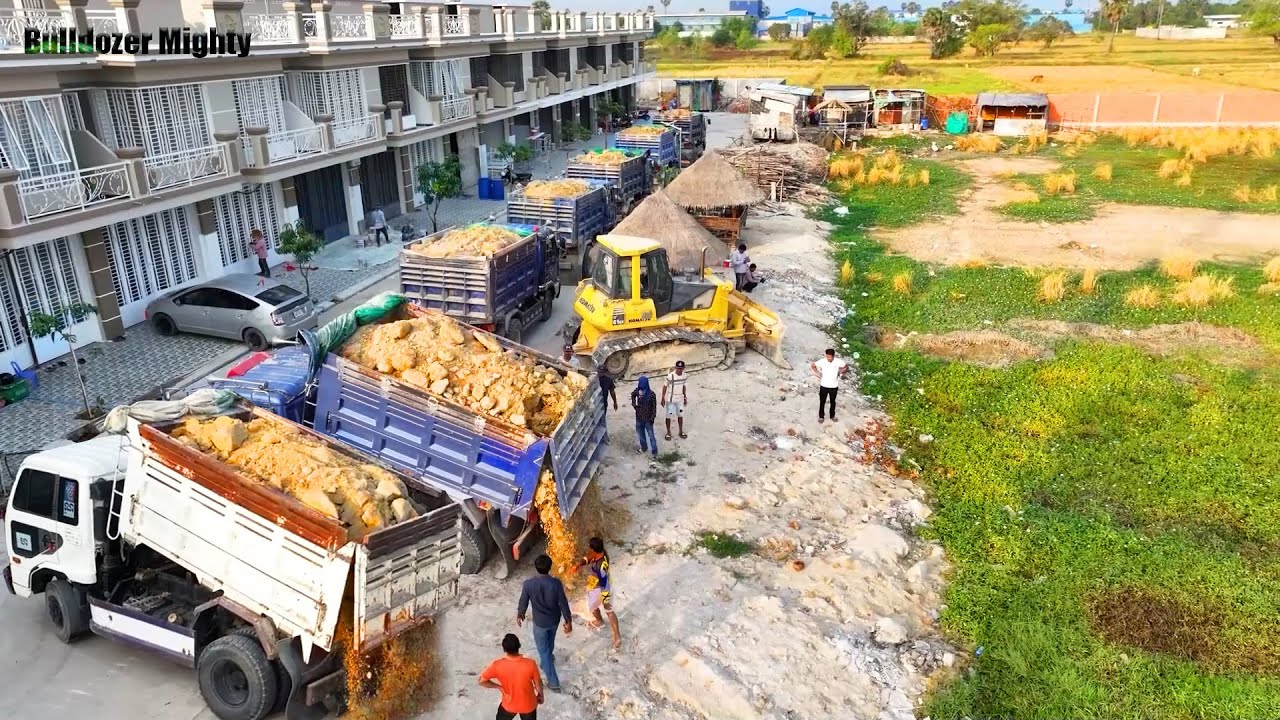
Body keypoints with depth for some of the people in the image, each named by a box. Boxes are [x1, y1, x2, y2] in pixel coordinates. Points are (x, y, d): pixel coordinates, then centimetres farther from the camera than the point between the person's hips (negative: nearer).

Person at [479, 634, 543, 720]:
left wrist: (499, 687, -4)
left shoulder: (497, 665, -29)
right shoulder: (530, 664, -30)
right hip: (528, 704, 0)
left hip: (509, 705, 0)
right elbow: (538, 684, -14)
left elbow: (481, 681, -17)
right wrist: (541, 695, 7)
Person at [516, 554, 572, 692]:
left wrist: (519, 615, 11)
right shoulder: (556, 583, -24)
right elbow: (563, 603, -15)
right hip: (554, 619, 2)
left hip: (540, 622, -2)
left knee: (543, 650, 13)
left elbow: (523, 603, -10)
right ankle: (548, 659, 60)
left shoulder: (528, 584, -25)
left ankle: (553, 682, 16)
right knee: (550, 641, 32)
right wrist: (568, 621, -1)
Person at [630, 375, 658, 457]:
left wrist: (652, 418, -13)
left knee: (651, 435, 4)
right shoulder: (637, 391, -10)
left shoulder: (651, 394, -21)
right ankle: (644, 447, 44)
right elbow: (632, 395, 14)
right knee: (641, 434, 22)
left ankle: (655, 452, 17)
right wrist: (634, 403, -2)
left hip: (648, 419, -5)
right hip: (639, 418, 5)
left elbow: (654, 407, -12)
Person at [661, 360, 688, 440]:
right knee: (669, 416, 9)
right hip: (670, 399, -4)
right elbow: (665, 386, -12)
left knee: (680, 415, 16)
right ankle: (668, 432, 26)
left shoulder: (684, 376, -7)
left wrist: (685, 397, 13)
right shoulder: (670, 376, -23)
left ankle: (681, 431, 33)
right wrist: (663, 398, -9)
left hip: (680, 399, 4)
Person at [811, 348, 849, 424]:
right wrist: (818, 373, -6)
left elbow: (846, 366, 4)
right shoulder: (822, 361, -17)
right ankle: (821, 416, 32)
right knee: (822, 402, 13)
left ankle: (832, 415, 40)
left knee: (832, 402, 19)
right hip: (824, 386, -1)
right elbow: (812, 365, -2)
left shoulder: (838, 362, -16)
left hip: (834, 386, 1)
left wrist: (840, 373, -5)